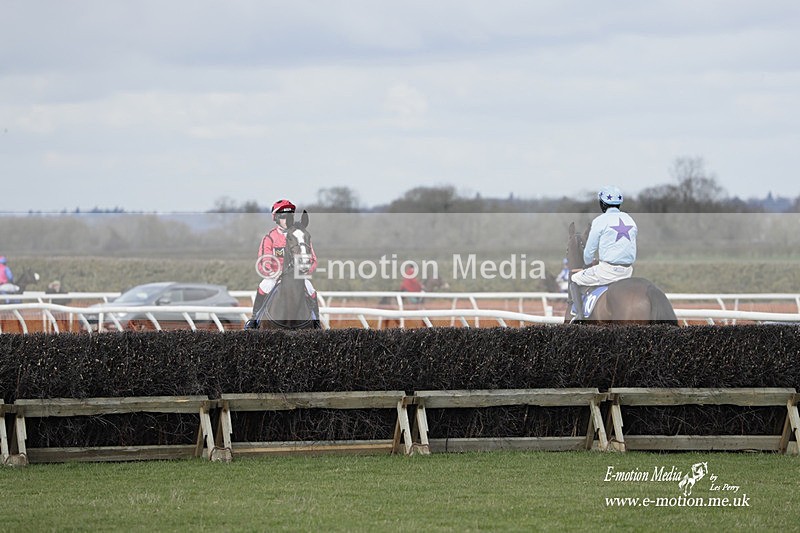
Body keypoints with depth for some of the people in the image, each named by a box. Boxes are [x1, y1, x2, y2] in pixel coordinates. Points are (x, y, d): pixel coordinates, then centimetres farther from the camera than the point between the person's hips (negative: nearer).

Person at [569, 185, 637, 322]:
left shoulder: (600, 221, -7)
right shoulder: (629, 219, 11)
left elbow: (589, 250, -1)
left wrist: (589, 263, 20)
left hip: (607, 270, -6)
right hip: (627, 271, 6)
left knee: (574, 281, 12)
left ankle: (579, 315, -2)